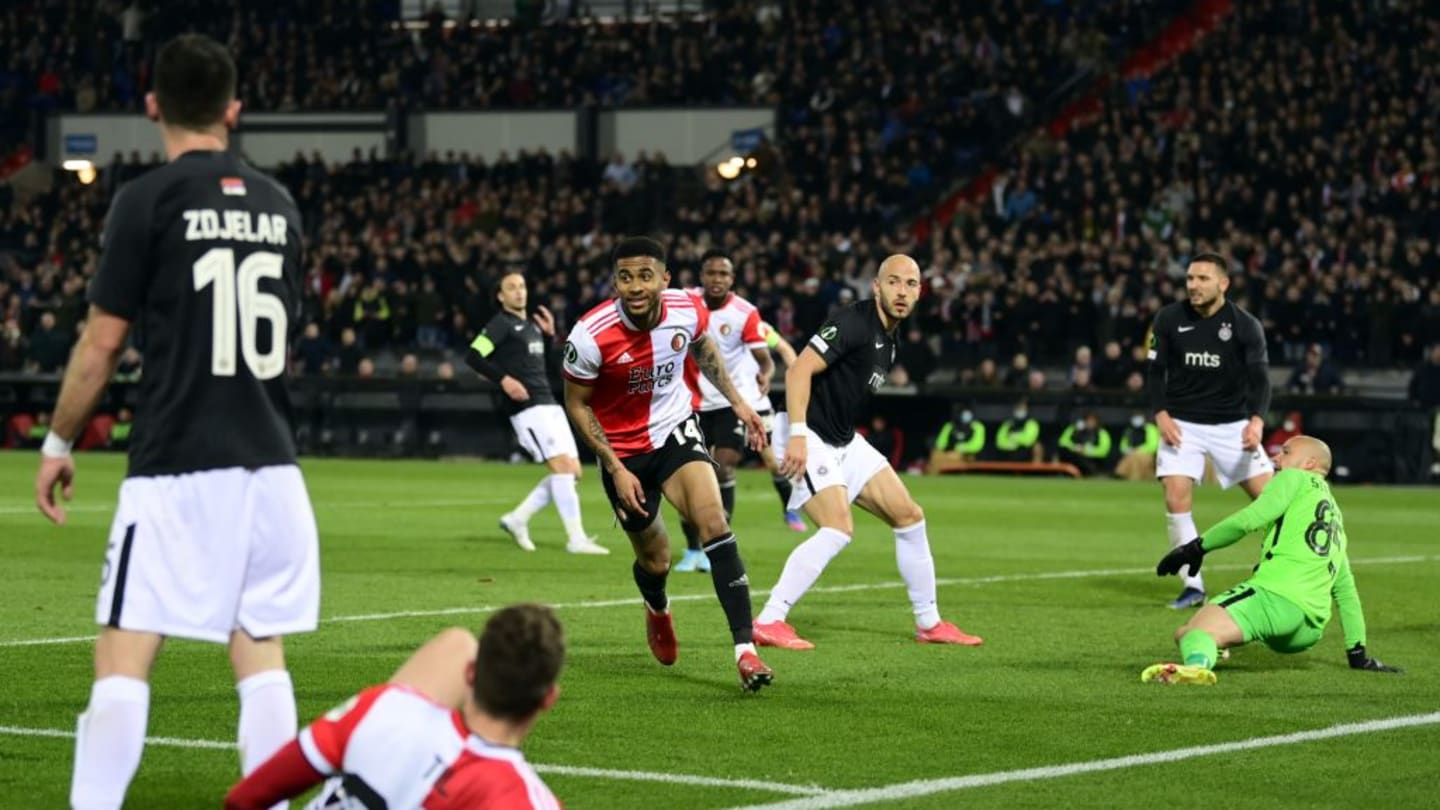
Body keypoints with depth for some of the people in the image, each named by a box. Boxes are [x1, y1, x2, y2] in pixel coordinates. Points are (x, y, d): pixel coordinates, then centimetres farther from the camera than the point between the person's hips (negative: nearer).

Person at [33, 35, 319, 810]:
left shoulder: (148, 199, -5)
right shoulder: (276, 203, 11)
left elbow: (102, 340, -4)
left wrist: (58, 442, 7)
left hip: (176, 466, -5)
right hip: (270, 463, 5)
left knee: (123, 655, -3)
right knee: (261, 656, 8)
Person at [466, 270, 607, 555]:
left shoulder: (531, 324, 21)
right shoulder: (500, 324, -3)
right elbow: (472, 357, -13)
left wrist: (550, 334, 18)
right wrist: (504, 380, -22)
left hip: (549, 404, 9)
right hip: (527, 407, -9)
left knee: (572, 471, 4)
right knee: (562, 466, -16)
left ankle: (517, 519, 14)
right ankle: (576, 539, -15)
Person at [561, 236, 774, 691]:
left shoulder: (687, 310, -16)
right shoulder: (591, 336, -26)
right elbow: (576, 405, -10)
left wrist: (737, 401, 10)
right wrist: (616, 469, -15)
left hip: (676, 431, 1)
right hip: (622, 450, -1)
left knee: (714, 523, -23)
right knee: (654, 559, 10)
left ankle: (745, 651, -25)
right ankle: (657, 610, 51)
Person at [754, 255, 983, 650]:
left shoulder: (888, 339, 13)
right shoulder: (852, 322, -17)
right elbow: (799, 370, -25)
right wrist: (797, 435, -32)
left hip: (844, 440, 10)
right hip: (810, 437, -10)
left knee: (909, 516, 8)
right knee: (839, 529, -24)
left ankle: (929, 623, 19)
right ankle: (768, 622, -20)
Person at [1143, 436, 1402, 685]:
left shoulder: (1296, 479, 12)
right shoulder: (1336, 518, 35)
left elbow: (1251, 519, -5)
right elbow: (1346, 590, 38)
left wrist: (1198, 547, 1)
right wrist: (1358, 655, 40)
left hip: (1276, 595, -8)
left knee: (1190, 632, -31)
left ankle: (1197, 662, -57)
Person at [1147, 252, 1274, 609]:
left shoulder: (1246, 326, -8)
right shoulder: (1168, 319, -3)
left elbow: (1259, 378, -13)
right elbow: (1155, 371, 3)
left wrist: (1256, 420, -30)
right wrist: (1161, 414, -13)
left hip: (1232, 425, 0)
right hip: (1182, 424, 0)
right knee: (1176, 500, -15)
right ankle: (1193, 586, -3)